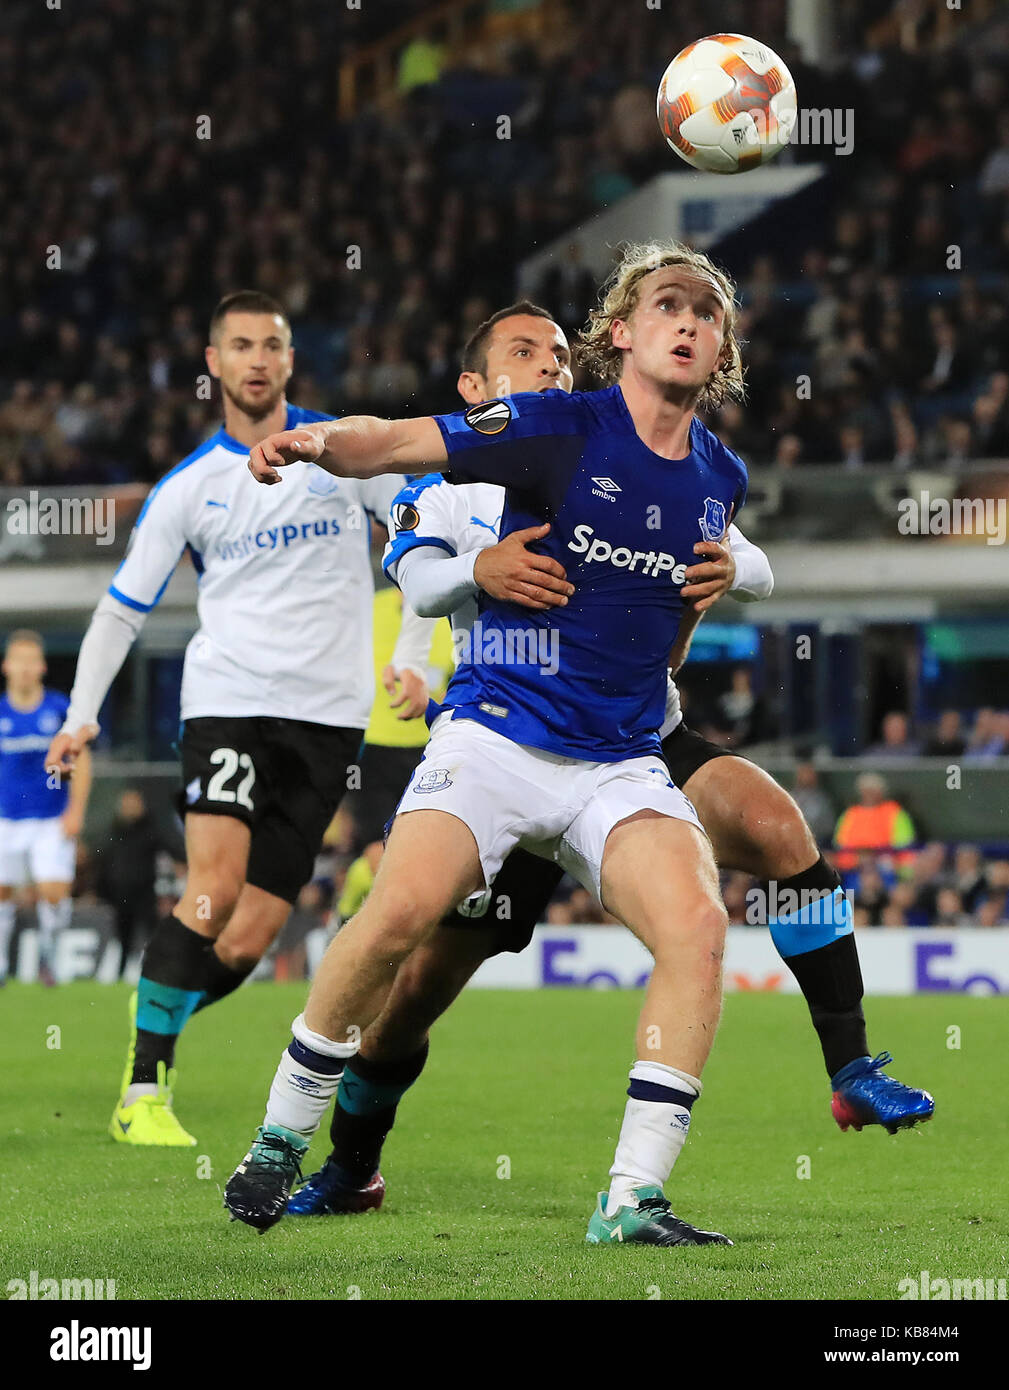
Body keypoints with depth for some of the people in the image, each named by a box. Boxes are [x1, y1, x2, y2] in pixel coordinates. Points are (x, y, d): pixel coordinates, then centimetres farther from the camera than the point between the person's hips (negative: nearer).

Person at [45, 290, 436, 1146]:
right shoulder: (188, 488, 5)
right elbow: (122, 608, 11)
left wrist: (415, 657, 0)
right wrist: (83, 715, 0)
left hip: (328, 714, 1)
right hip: (227, 699, -1)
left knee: (249, 940, -5)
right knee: (213, 893, -21)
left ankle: (151, 1038, 16)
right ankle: (143, 1091, -15)